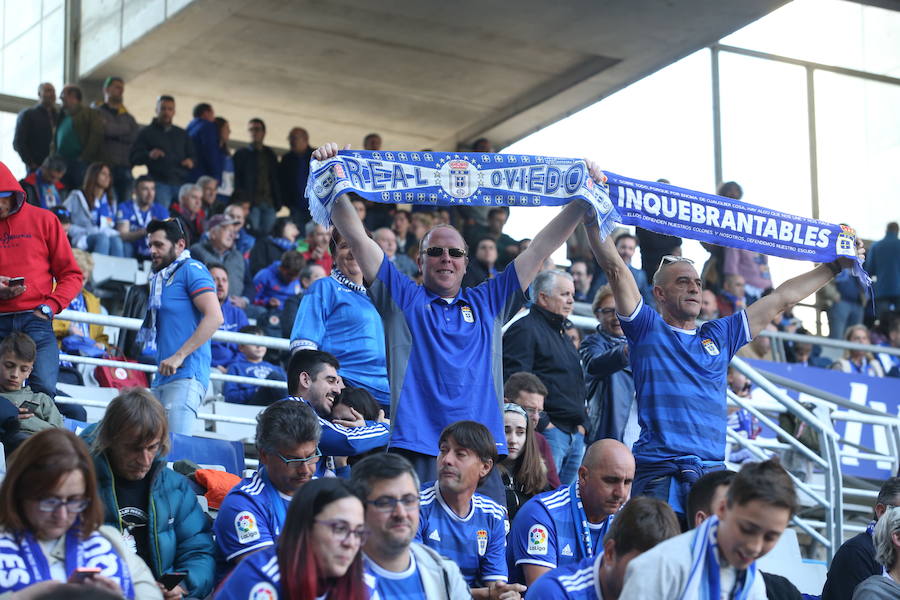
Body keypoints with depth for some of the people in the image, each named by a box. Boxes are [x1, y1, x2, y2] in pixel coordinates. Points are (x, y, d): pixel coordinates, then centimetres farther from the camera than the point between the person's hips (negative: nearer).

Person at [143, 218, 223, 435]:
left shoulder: (191, 270, -3)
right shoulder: (161, 278, 23)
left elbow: (215, 317, -15)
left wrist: (179, 356, -18)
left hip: (185, 376, -9)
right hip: (163, 377, 9)